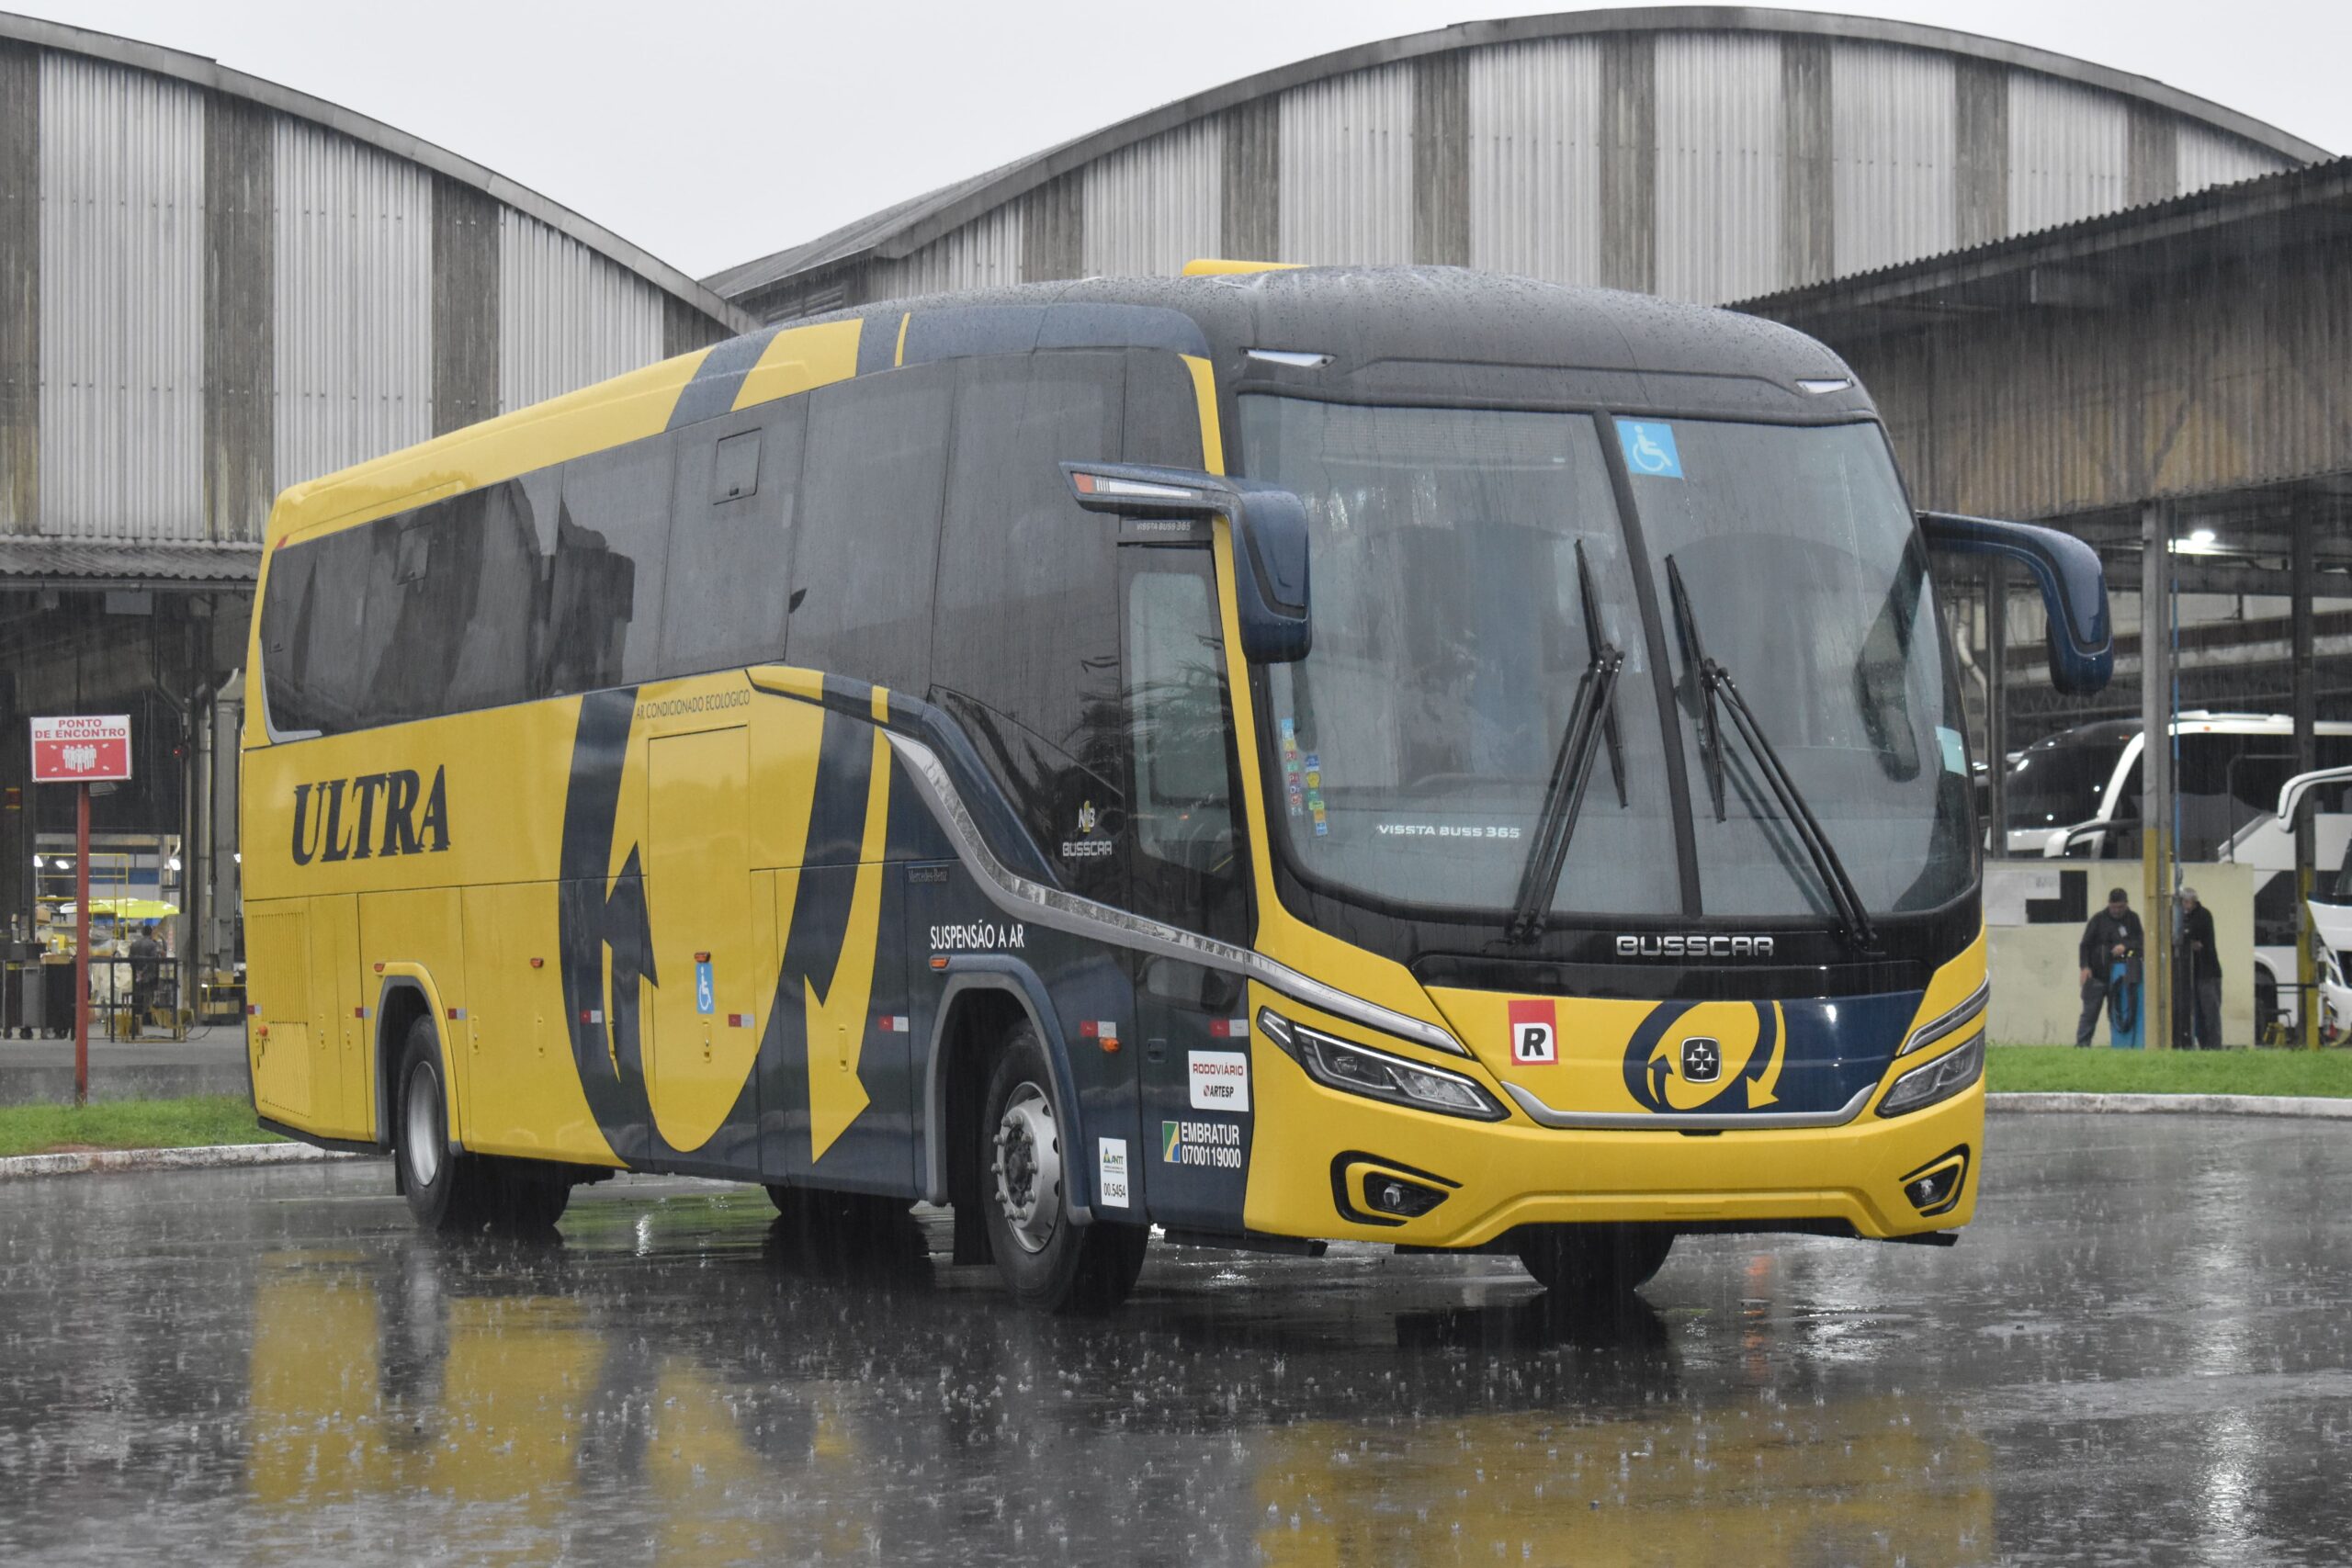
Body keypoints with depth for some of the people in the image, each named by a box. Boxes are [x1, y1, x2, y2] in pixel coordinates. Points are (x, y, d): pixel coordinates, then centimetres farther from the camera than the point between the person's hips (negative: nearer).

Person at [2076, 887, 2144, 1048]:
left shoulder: (2133, 919, 6)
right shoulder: (2099, 919, 0)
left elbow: (2140, 941, 4)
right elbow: (2085, 944, 0)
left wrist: (2125, 946, -16)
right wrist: (2085, 966, -12)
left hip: (2119, 975, 2)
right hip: (2096, 974, -2)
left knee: (2116, 1012, 4)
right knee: (2090, 1012, -4)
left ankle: (2116, 1045, 7)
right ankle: (2082, 1044, -3)